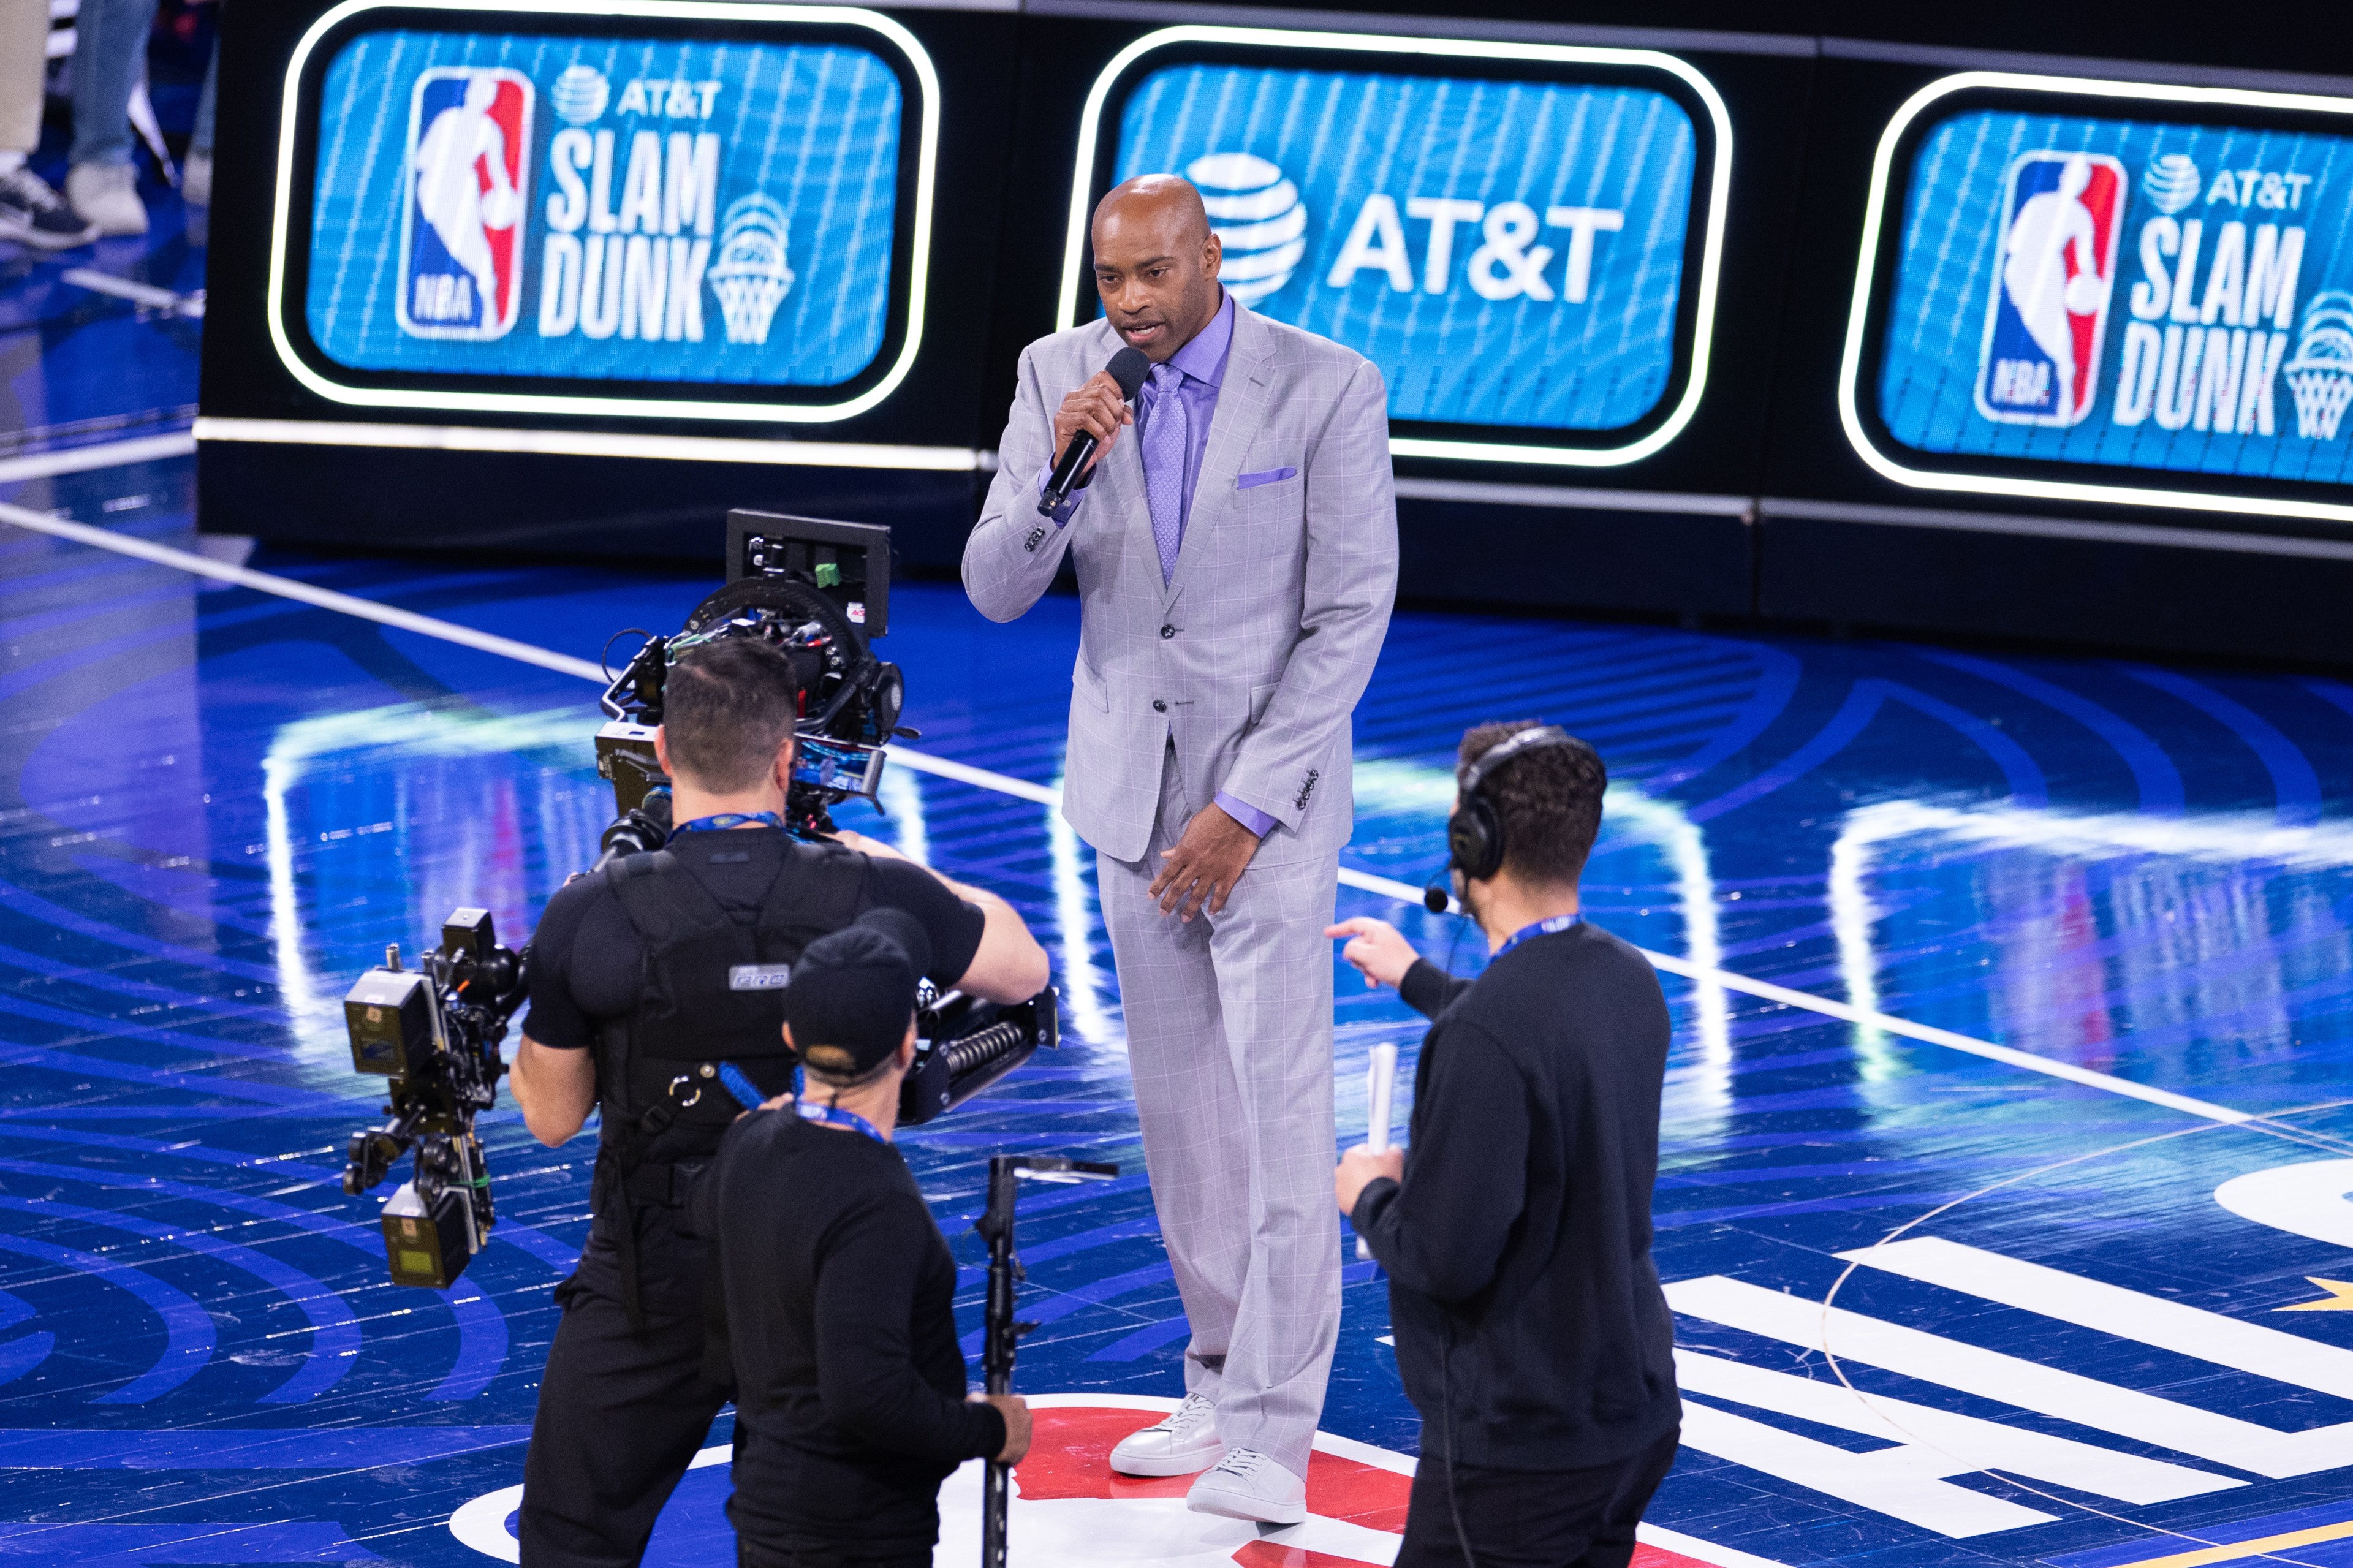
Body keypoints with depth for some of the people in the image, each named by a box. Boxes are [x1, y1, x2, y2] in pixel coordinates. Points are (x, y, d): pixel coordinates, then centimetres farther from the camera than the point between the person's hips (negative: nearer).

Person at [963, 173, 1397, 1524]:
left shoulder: (1328, 389, -13)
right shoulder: (1060, 378, -2)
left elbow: (1351, 618, -12)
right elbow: (997, 592, -3)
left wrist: (1246, 809, -16)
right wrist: (1058, 468, -23)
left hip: (1271, 791, -4)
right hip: (1130, 788, 4)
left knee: (1281, 1110, -9)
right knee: (1181, 1110, 10)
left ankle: (1273, 1438, -9)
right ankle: (1223, 1387, 21)